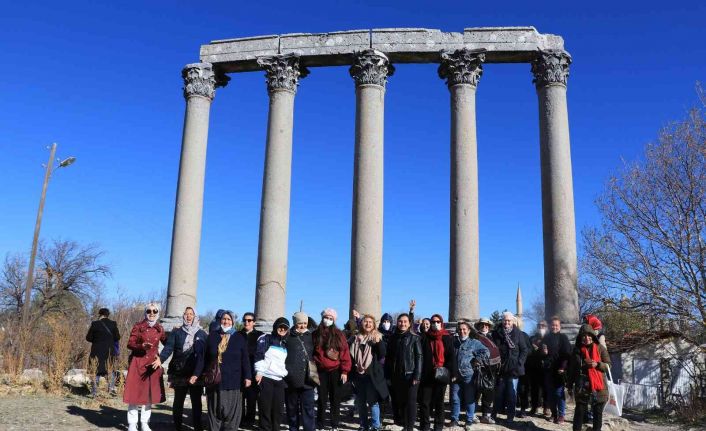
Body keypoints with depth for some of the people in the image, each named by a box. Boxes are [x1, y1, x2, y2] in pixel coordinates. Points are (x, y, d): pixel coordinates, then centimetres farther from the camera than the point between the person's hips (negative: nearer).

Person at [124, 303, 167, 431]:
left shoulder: (160, 328, 6)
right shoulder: (138, 326, -5)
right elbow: (130, 344, -7)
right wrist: (142, 346, -25)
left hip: (153, 363, 4)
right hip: (138, 362, -4)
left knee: (150, 393, 6)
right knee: (135, 392, -3)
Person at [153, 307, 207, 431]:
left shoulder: (202, 334, 3)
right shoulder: (176, 332, 6)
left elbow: (204, 355, -4)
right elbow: (169, 347, -8)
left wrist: (197, 373, -16)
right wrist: (161, 359, -29)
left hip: (196, 374, 0)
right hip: (179, 373, 1)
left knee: (196, 402, 2)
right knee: (178, 401, 7)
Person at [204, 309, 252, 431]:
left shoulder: (239, 338, 5)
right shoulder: (212, 336, 8)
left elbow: (245, 359, 2)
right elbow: (206, 358, 10)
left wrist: (247, 376, -5)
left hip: (232, 381, -1)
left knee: (231, 412, 0)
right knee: (214, 411, 7)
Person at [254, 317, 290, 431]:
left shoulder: (285, 344, 20)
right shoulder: (266, 339, 2)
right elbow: (259, 356, -6)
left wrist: (286, 374, 17)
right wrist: (259, 372, -14)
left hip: (280, 380, 5)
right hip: (266, 378, -5)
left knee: (278, 408, 2)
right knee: (265, 408, -5)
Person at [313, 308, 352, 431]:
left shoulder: (339, 334, 0)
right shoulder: (316, 334, 4)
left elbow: (345, 353, -3)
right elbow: (311, 353, 5)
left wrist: (344, 371, -8)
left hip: (336, 371, -1)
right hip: (321, 371, 1)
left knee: (335, 399, 6)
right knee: (322, 399, 6)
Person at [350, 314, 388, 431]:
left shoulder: (377, 338, 1)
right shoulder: (356, 339, 8)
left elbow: (382, 355, -7)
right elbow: (351, 356, 12)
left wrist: (379, 342, -22)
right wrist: (351, 373, 7)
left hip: (372, 375, -3)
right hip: (358, 375, 3)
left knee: (373, 401, -4)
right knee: (360, 402, 9)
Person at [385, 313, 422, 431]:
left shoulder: (415, 338, -1)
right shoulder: (393, 338, 9)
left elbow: (418, 357, -5)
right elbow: (388, 357, 9)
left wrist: (417, 376, -13)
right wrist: (388, 375, 3)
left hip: (410, 375, -3)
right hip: (396, 376, 3)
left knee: (410, 402, -1)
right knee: (398, 401, 6)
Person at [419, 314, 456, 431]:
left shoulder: (447, 338, 3)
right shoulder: (425, 337, 6)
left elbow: (451, 356, 1)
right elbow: (420, 356, 4)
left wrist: (453, 373, -5)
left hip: (441, 375, -1)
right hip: (427, 374, 1)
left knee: (439, 401, 9)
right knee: (425, 401, 1)